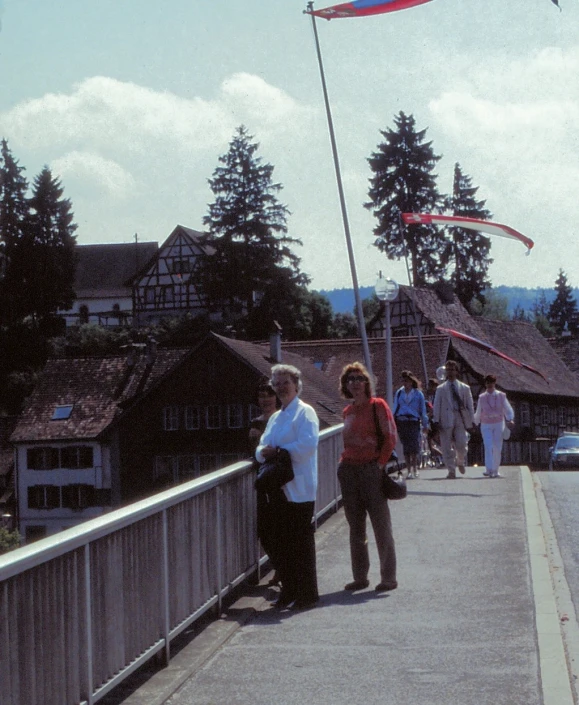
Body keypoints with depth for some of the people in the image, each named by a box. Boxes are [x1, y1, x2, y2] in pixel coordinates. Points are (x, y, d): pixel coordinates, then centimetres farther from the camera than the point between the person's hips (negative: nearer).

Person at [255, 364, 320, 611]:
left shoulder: (305, 413, -4)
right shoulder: (275, 417, 21)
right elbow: (262, 447, 19)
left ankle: (307, 594, 2)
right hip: (279, 488, 8)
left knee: (302, 542, -4)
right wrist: (264, 452, -4)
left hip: (299, 488, -8)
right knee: (282, 542, 9)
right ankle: (289, 591, 17)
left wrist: (278, 451, -13)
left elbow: (308, 445, -19)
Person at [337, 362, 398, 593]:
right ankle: (360, 576, 15)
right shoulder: (347, 411, 13)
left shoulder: (377, 405, -4)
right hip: (349, 470, 6)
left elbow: (390, 437, -7)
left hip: (372, 469, -6)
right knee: (355, 527, 9)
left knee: (381, 525, -2)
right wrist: (344, 463, 9)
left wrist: (381, 463, -10)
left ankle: (388, 578, 3)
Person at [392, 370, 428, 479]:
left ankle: (414, 468, -5)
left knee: (414, 446, -13)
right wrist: (393, 423, 10)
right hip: (401, 422, 2)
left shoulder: (418, 394, 7)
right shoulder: (399, 393, 12)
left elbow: (423, 410, 10)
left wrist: (425, 425, 9)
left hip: (414, 422, -2)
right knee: (406, 447, 1)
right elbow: (395, 409, 15)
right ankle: (410, 469, 7)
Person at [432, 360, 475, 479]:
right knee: (447, 447, -3)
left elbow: (470, 405, 12)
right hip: (446, 419, 0)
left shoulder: (465, 388, 13)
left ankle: (460, 462, 19)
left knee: (461, 444, -11)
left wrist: (471, 421, 6)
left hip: (460, 418, 0)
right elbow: (436, 405, 7)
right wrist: (436, 420, -4)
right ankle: (451, 471, 4)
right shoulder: (440, 388, 12)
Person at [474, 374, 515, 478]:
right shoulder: (482, 397, 5)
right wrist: (474, 423, 22)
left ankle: (495, 470, 14)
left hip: (498, 424, 0)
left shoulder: (501, 396, 2)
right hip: (486, 425, 0)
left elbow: (508, 410, 0)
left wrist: (510, 420, -16)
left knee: (497, 448, 2)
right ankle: (489, 470, -24)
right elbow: (478, 413, 16)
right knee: (488, 447, -15)